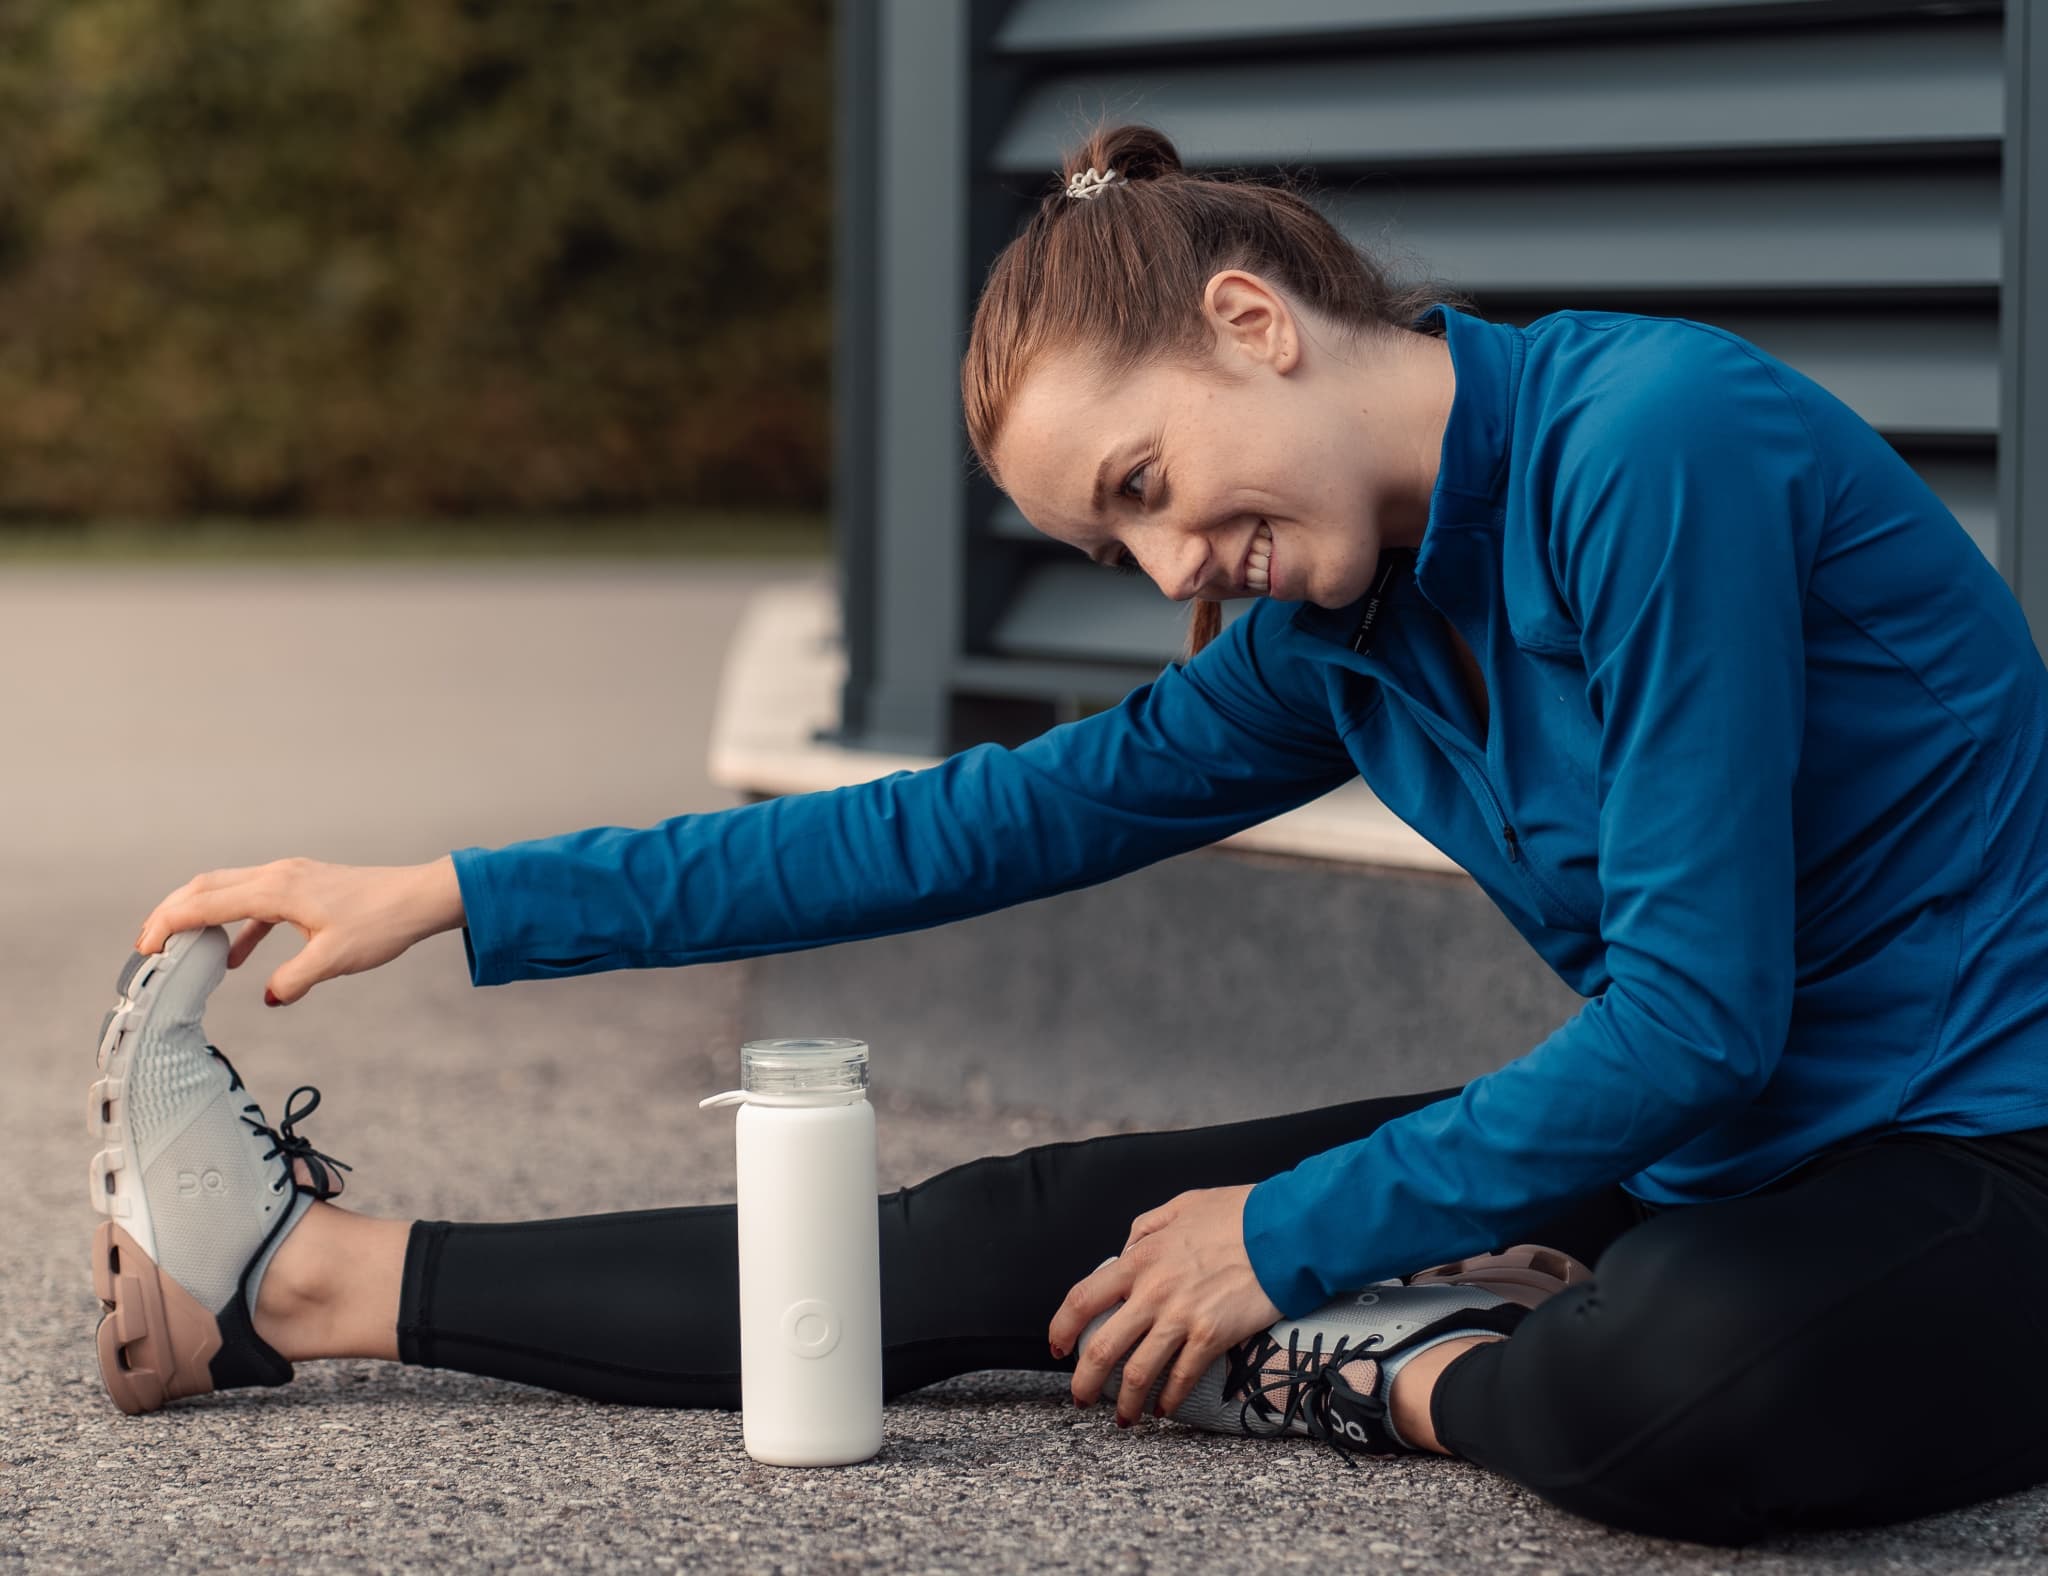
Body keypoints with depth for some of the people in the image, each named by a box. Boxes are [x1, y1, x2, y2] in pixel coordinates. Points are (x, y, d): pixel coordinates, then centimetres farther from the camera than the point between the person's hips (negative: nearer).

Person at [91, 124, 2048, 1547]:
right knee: (1021, 1233, 1)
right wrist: (454, 901, 9)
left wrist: (1292, 1238, -13)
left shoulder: (1650, 441, -21)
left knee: (1672, 1389, -41)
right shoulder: (1342, 627, 4)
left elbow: (1696, 1012, -22)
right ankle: (316, 1279, 9)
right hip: (1688, 1149, 7)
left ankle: (1396, 1370, -9)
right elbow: (988, 825, 9)